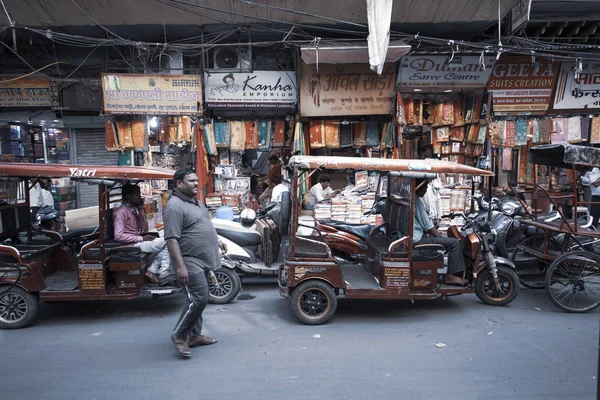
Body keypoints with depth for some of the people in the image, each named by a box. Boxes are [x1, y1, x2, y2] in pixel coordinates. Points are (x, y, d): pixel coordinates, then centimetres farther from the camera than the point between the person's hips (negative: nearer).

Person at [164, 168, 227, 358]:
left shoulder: (196, 202, 14)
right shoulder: (174, 206, -17)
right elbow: (172, 239, -22)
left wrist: (217, 241, 22)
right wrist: (180, 266, -26)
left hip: (203, 261, 10)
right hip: (190, 262, -10)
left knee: (197, 299, 14)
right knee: (199, 298, -12)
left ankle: (194, 335, 24)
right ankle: (179, 335, 5)